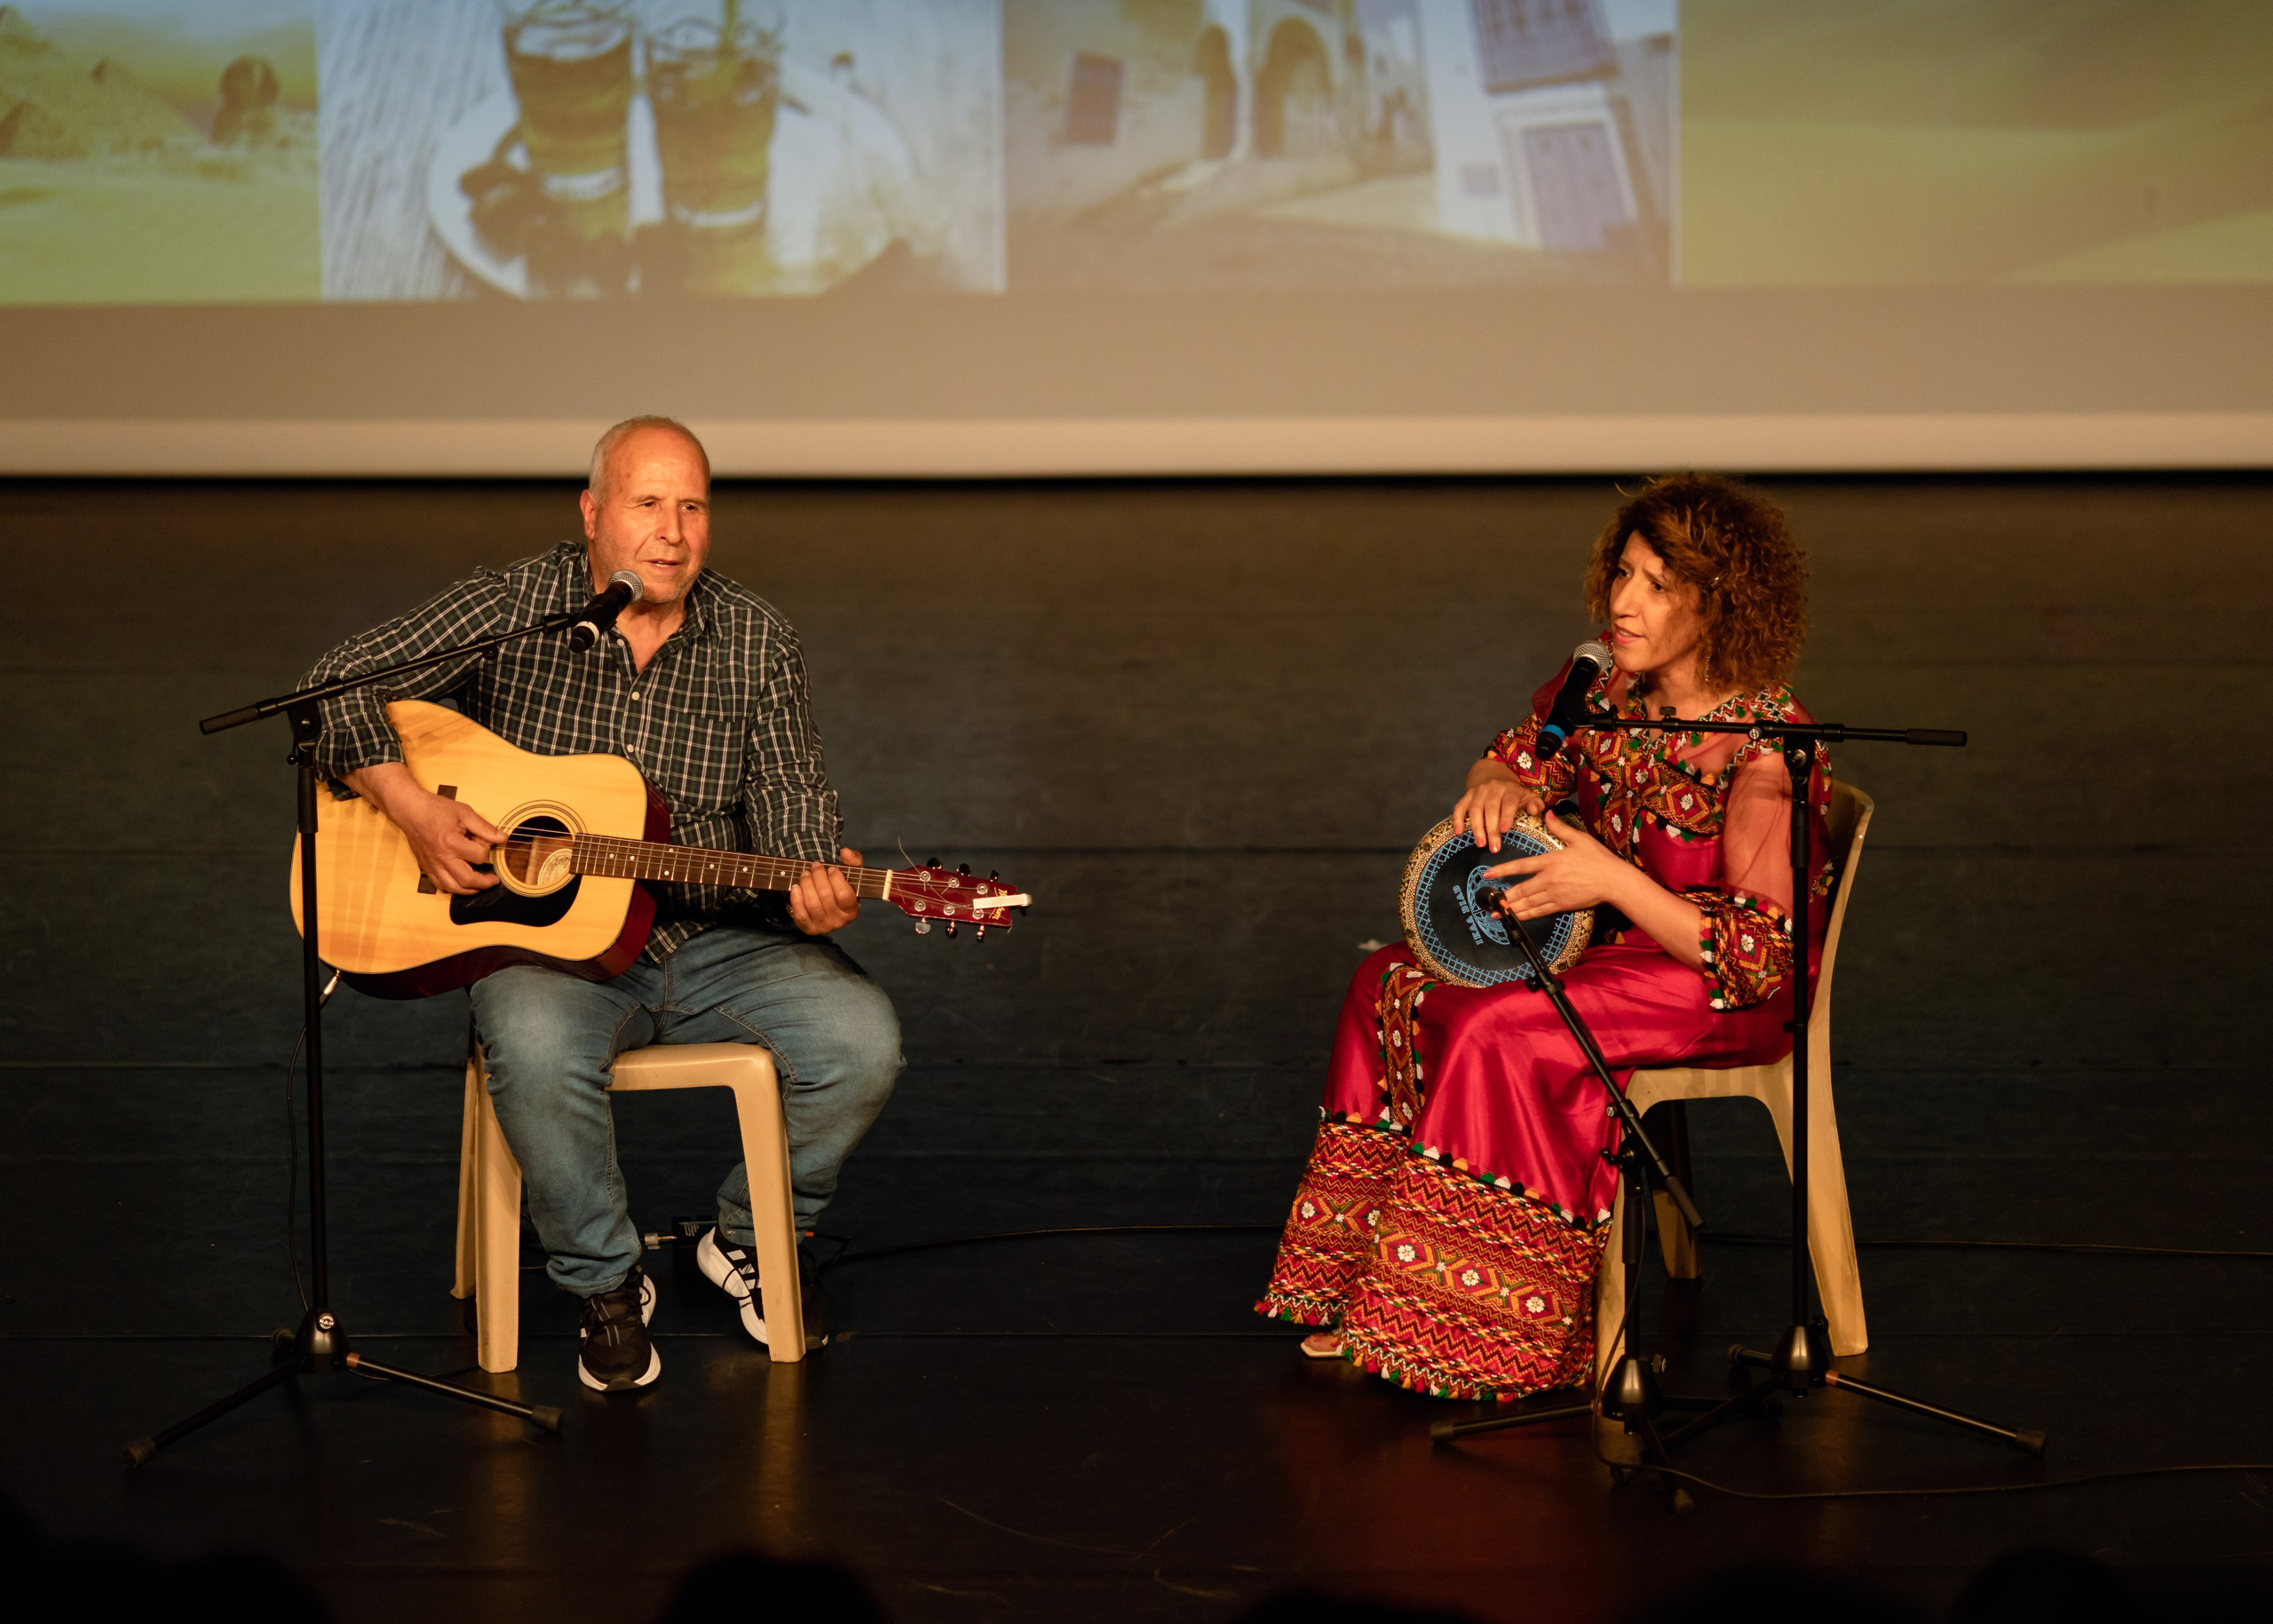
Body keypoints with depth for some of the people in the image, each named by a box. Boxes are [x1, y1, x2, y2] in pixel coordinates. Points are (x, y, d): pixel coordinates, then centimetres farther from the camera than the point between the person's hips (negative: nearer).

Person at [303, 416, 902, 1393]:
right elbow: (338, 689, -3)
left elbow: (790, 790, 1)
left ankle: (749, 1238, 7)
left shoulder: (754, 640, 5)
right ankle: (605, 1283, -10)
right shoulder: (510, 610, -3)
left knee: (861, 1037, -22)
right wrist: (415, 812, -17)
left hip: (717, 940, 3)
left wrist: (813, 883, -21)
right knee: (536, 1049, -37)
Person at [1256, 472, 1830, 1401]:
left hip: (1731, 997, -9)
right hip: (1611, 944, 9)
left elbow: (1760, 957, -25)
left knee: (1496, 1033, -27)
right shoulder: (1610, 690, -2)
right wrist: (1499, 786, -9)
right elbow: (1517, 759, 17)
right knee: (1392, 985, -5)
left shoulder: (1767, 755, -25)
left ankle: (1464, 1331, -13)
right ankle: (1367, 1288, 0)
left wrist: (1611, 880, -32)